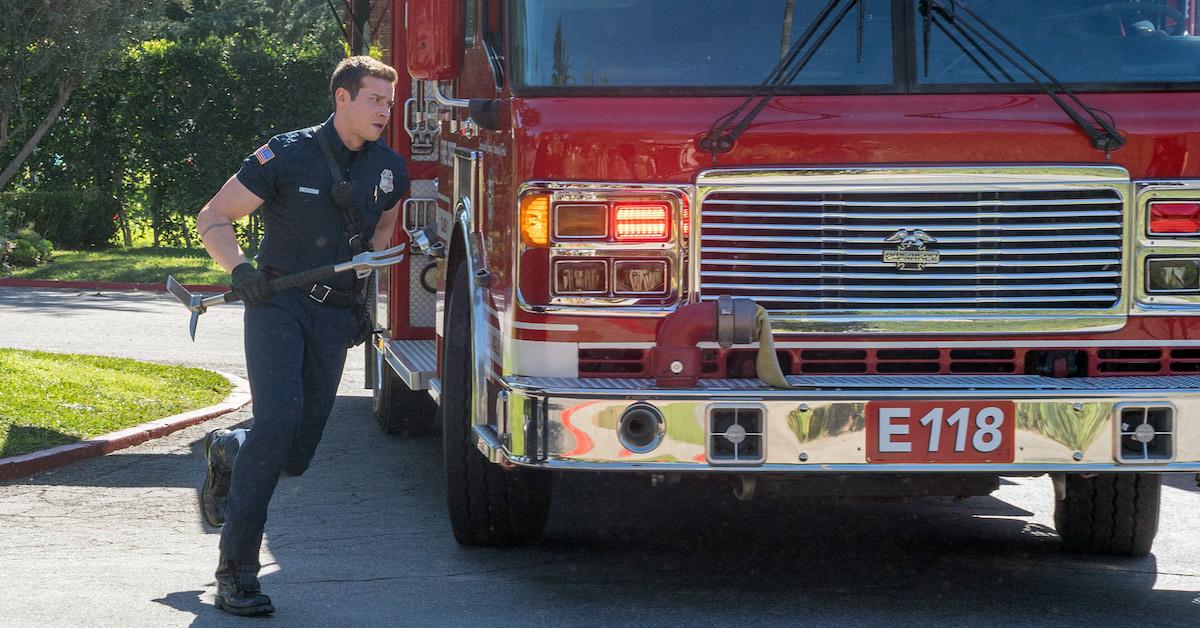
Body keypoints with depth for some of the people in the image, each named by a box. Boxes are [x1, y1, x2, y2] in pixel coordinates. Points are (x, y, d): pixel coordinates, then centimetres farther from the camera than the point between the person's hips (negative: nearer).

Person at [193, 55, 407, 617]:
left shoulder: (389, 169, 6)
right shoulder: (287, 156, -9)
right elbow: (213, 218, -4)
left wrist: (366, 294, 12)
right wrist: (239, 269, -22)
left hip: (335, 317, 5)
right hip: (278, 302, -5)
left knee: (294, 458, 4)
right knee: (278, 417, -26)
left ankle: (226, 451, 40)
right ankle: (236, 568, -22)